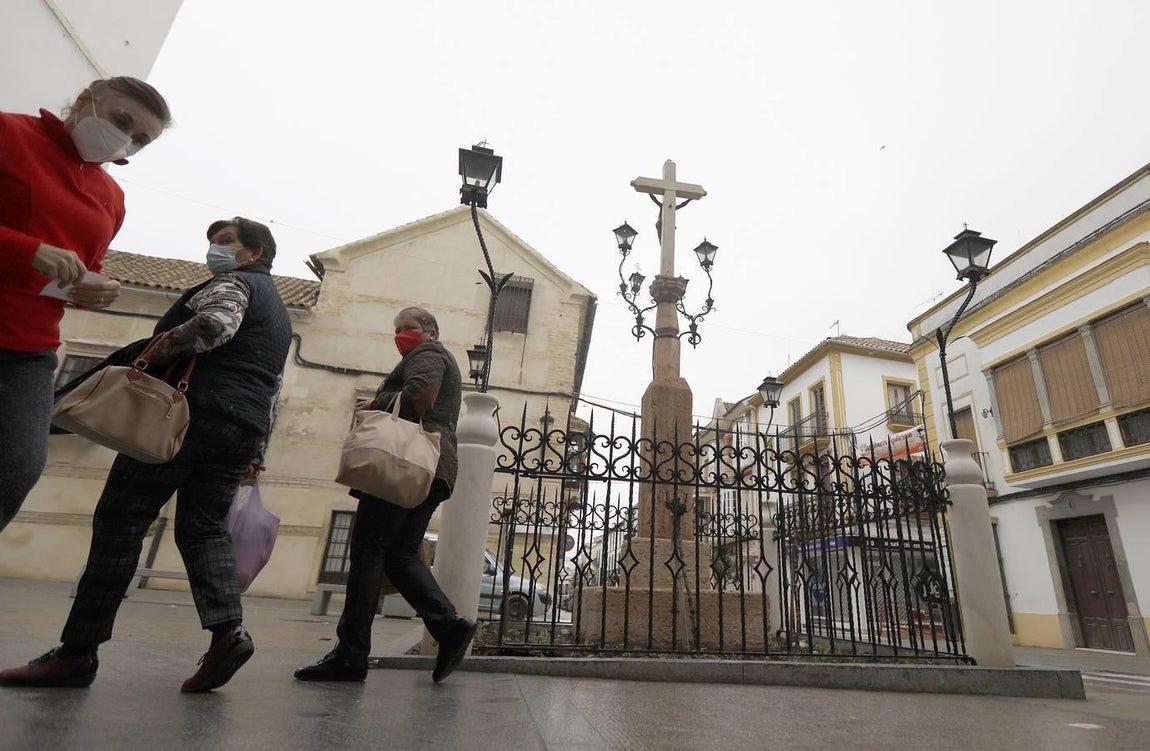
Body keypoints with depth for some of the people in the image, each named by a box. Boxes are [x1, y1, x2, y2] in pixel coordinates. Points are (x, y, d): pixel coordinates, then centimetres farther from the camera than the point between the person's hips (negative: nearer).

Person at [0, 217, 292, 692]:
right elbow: (270, 390, 25)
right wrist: (252, 454, 24)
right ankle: (228, 628, -12)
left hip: (192, 410, -8)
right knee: (203, 529, 6)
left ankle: (78, 652, 1)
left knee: (119, 523, -2)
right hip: (244, 429, 8)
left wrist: (154, 353, -9)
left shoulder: (233, 284, 3)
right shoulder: (280, 313, 28)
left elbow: (215, 323, -22)